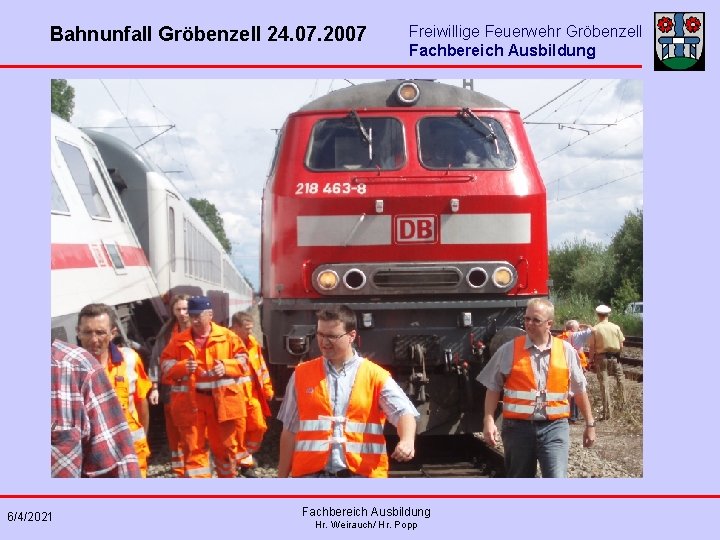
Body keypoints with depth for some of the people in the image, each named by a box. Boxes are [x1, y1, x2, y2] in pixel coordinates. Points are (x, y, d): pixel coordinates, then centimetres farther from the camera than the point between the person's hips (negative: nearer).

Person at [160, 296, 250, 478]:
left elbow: (242, 359, 4)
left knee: (225, 444, 11)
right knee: (193, 446, 0)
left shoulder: (227, 336, 3)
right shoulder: (178, 340, 5)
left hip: (222, 400, 0)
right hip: (190, 401, 0)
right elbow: (165, 365, 4)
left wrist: (226, 367, -15)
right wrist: (182, 367, -16)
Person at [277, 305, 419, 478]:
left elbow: (403, 411, -10)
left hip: (361, 477, -1)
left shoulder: (375, 376, 2)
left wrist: (407, 440, -33)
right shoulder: (302, 374, 8)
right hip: (313, 476, 1)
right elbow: (290, 431, 12)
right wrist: (282, 477, 11)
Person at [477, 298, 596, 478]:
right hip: (518, 427, 1)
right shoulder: (509, 350, 0)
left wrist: (589, 424, 14)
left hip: (554, 427, 0)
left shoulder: (566, 351, 4)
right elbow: (493, 388, 4)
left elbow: (580, 390, 13)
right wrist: (489, 421, -6)